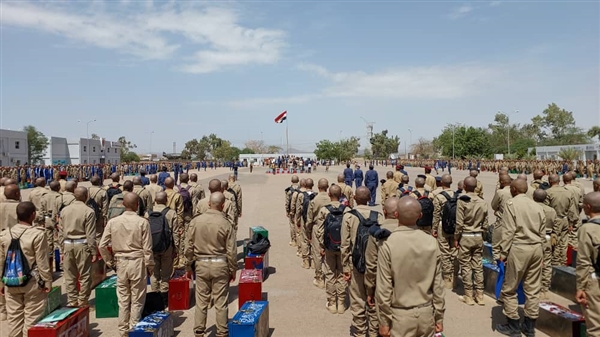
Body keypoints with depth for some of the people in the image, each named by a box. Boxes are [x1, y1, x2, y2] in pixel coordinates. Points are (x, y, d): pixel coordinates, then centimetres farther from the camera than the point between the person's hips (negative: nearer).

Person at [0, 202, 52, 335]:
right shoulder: (37, 234, -16)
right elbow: (42, 263, -13)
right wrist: (47, 281, -4)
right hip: (33, 283, -5)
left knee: (14, 318, 14)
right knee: (31, 319, 4)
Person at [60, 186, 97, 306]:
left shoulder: (64, 210, 4)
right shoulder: (88, 211, -13)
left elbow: (61, 230, 10)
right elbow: (90, 234, -12)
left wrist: (62, 246, 19)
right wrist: (94, 251, -7)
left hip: (67, 244, 5)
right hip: (82, 244, -5)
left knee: (70, 275, 13)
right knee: (85, 276, 6)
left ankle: (72, 301, 21)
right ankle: (82, 302, 11)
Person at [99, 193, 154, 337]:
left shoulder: (113, 222, -3)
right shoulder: (142, 222, -12)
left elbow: (102, 246, -1)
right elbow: (147, 248, -10)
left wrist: (110, 262, 13)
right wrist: (150, 266, 3)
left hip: (121, 262, 3)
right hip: (138, 262, -3)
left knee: (123, 299, 15)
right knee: (137, 300, 9)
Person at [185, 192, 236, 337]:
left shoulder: (195, 221, -6)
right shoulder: (225, 224, -12)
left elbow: (189, 247, 0)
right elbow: (231, 251, -8)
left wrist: (188, 266, 12)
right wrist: (233, 270, 5)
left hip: (201, 265, 2)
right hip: (220, 265, -2)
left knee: (201, 301, 13)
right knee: (221, 302, 9)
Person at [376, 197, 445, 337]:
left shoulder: (388, 245, -17)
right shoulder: (431, 242, -8)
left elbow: (384, 288, -14)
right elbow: (437, 284, -2)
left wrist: (384, 321, -3)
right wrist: (439, 317, 9)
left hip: (401, 315, -3)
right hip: (426, 313, 3)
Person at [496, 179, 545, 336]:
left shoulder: (511, 203, -6)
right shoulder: (537, 206, 12)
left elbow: (508, 231, -11)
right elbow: (542, 233, 12)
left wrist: (503, 252, -7)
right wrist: (540, 252, 20)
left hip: (519, 248, -6)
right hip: (536, 248, 6)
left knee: (509, 289, 5)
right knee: (533, 289, 11)